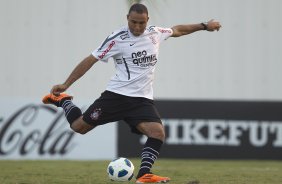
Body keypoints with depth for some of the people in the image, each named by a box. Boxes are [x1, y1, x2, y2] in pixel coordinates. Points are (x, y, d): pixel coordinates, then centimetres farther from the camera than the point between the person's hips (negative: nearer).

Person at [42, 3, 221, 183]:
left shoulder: (155, 33, 6)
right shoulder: (117, 38, -8)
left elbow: (177, 30, 27)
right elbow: (90, 60, -6)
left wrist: (204, 26, 29)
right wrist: (65, 85, -8)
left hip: (143, 99, 3)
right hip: (117, 94, -3)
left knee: (158, 132, -21)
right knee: (79, 126, -2)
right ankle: (62, 101, 27)